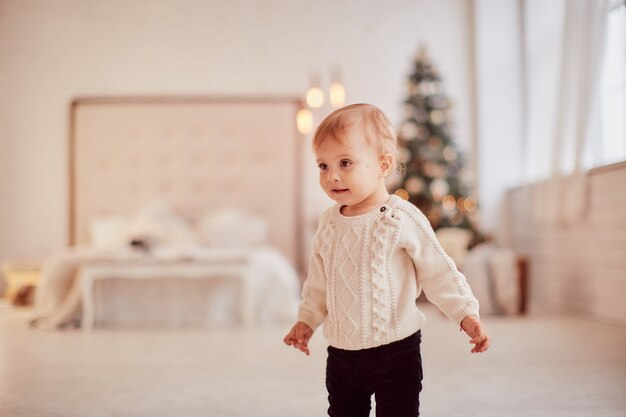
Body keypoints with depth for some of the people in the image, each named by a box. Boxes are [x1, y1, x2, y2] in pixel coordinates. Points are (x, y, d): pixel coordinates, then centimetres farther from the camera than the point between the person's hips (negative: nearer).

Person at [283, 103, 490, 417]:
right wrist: (307, 319, 17)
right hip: (341, 352, 5)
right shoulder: (328, 223, 2)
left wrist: (466, 313, -13)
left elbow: (438, 273, -8)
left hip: (395, 350, -5)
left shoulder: (402, 219, -14)